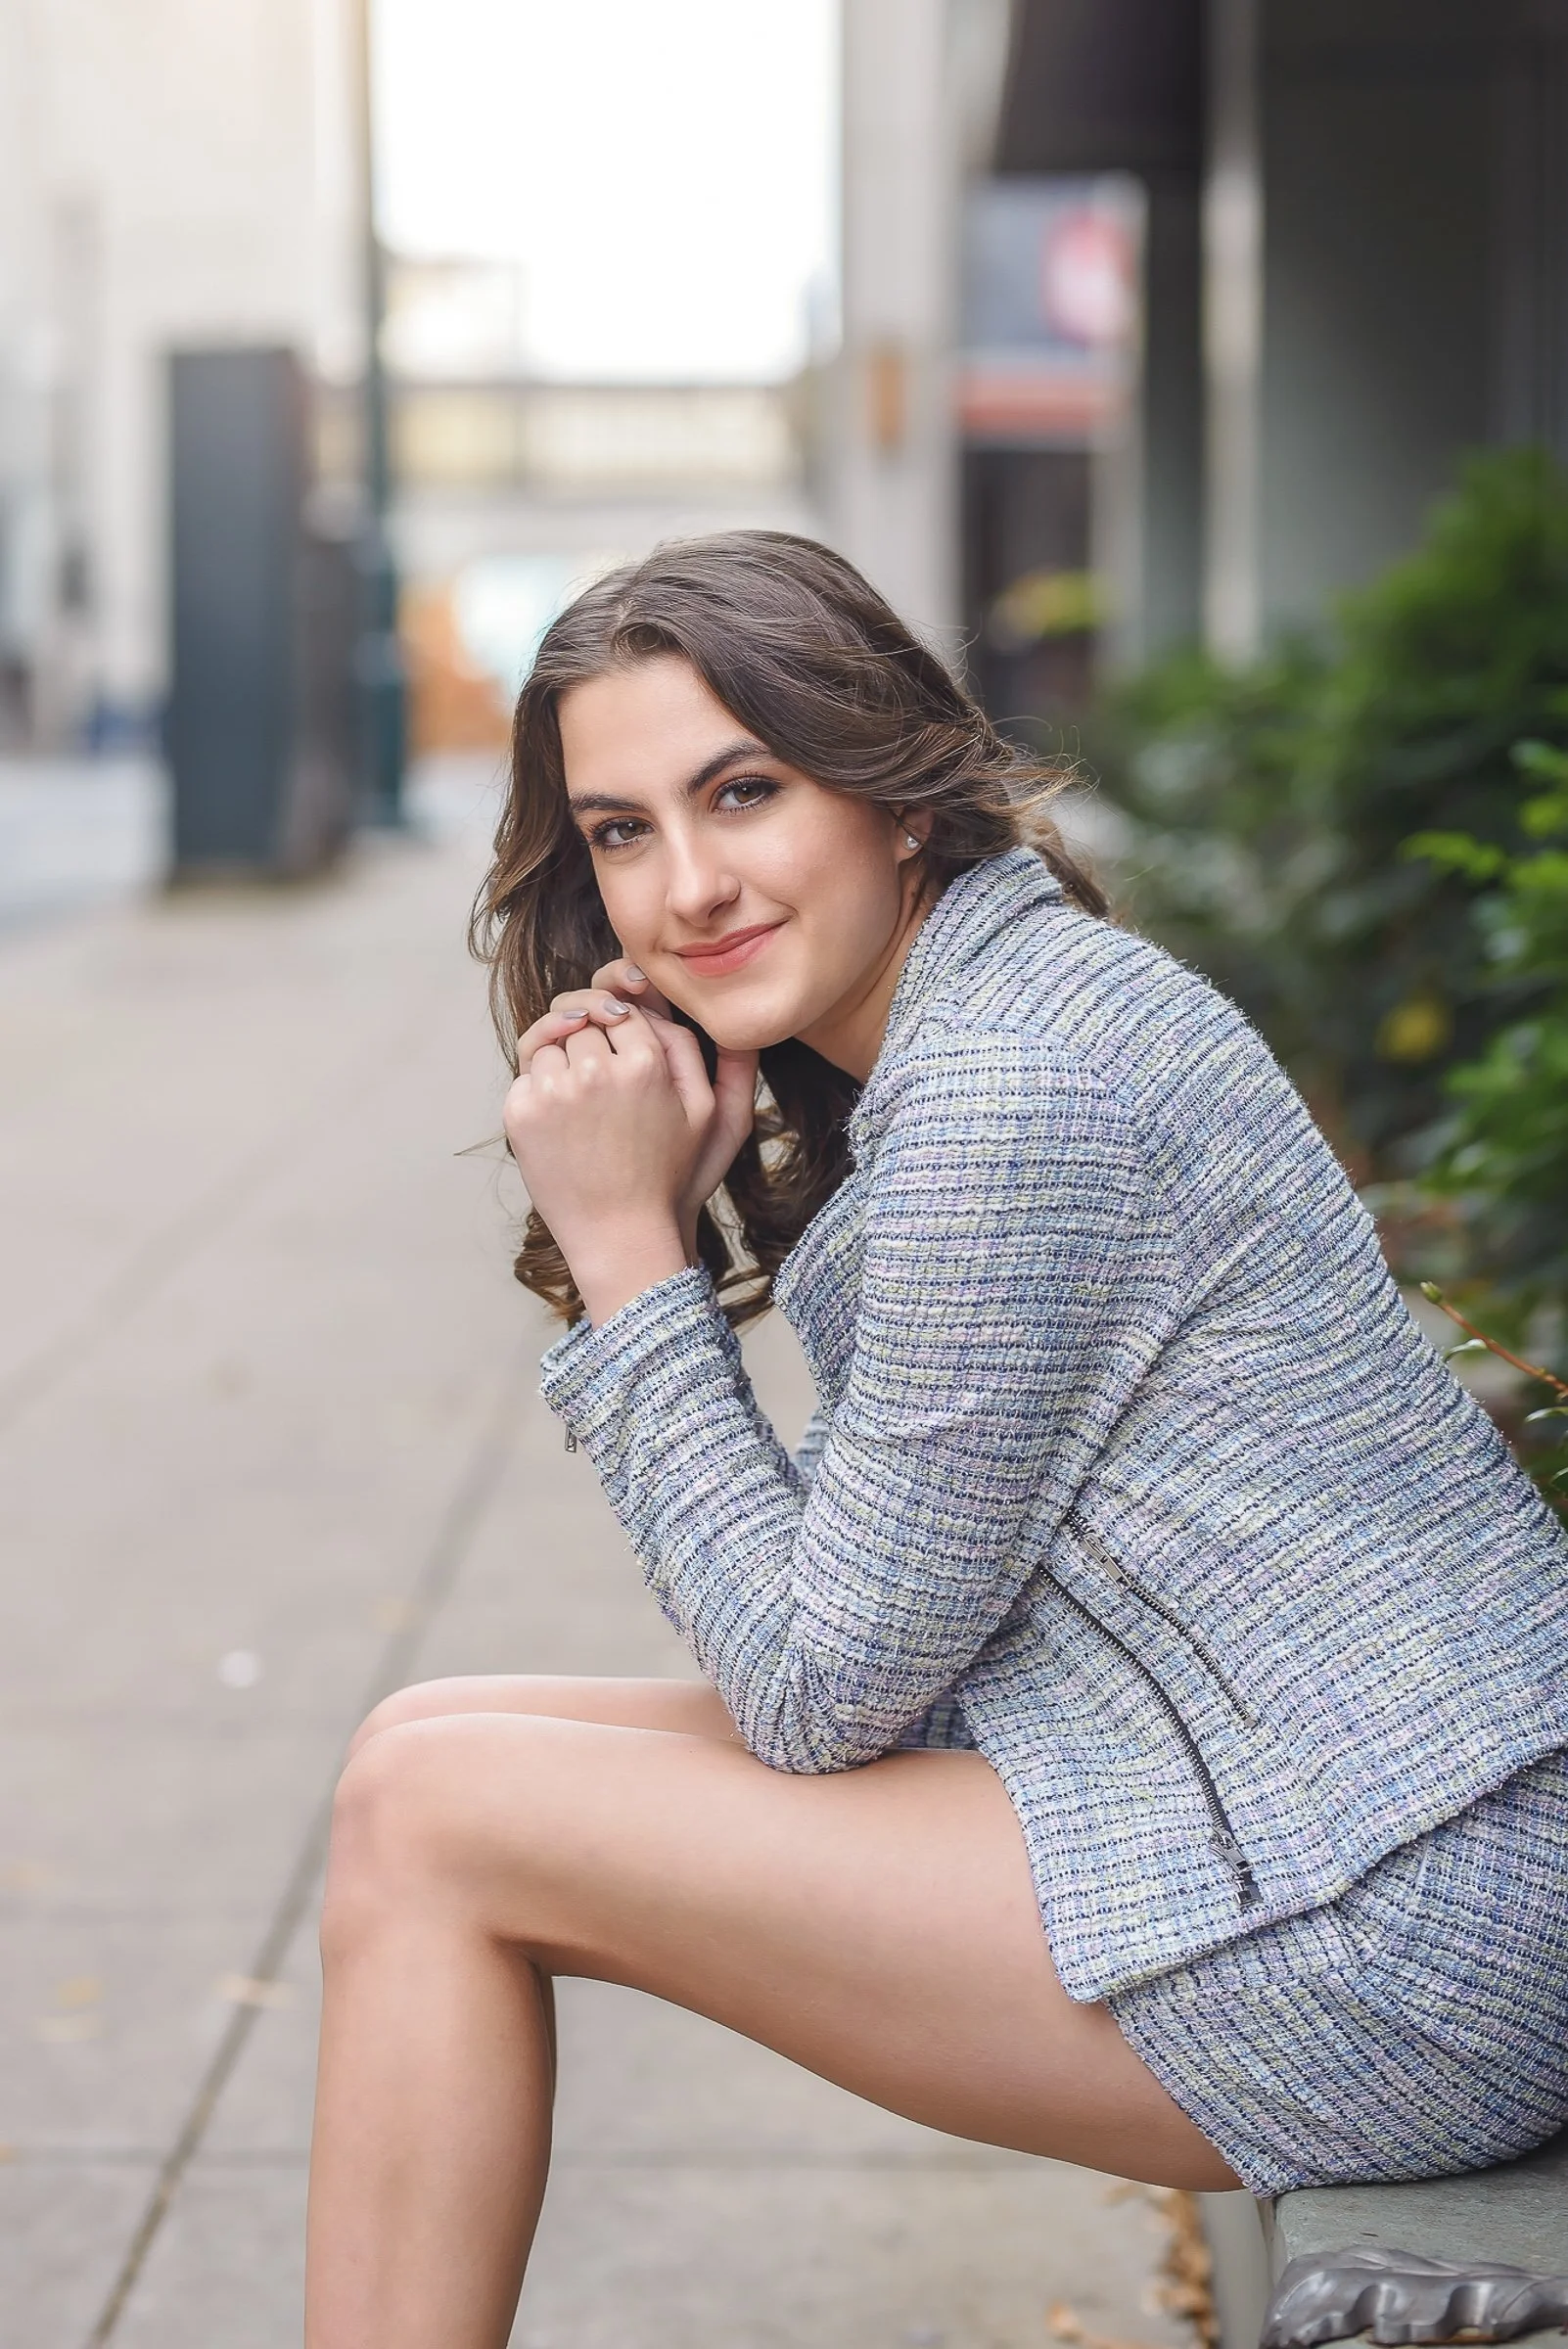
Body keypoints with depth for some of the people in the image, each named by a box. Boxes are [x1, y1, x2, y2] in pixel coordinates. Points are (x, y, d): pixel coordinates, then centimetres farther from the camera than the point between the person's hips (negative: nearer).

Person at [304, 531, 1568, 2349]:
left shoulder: (1013, 1087, -19)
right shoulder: (988, 1011, 11)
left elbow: (823, 1688, -15)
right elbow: (882, 1609, 9)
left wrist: (630, 1253, -11)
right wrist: (684, 1208, -2)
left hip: (1387, 1953, -10)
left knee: (435, 1823, -8)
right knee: (426, 1750, 8)